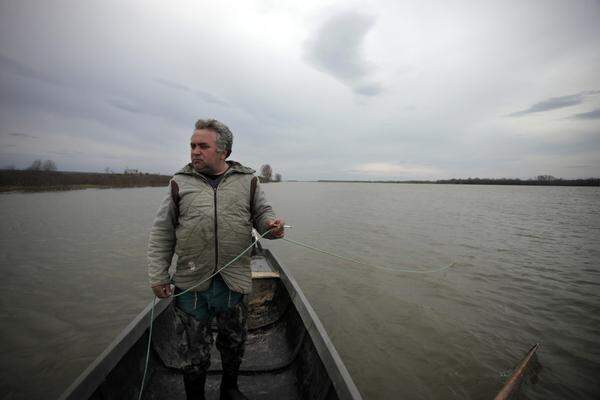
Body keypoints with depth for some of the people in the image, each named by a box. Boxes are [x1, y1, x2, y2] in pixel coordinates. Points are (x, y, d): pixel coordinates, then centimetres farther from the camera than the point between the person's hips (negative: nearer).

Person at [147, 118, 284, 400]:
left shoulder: (247, 181, 2)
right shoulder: (180, 183, 2)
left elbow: (262, 213, 8)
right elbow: (161, 234, 5)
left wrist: (271, 225, -15)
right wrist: (158, 275, 1)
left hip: (234, 282, 1)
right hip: (190, 283, 0)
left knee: (234, 344, 21)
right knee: (194, 354, 14)